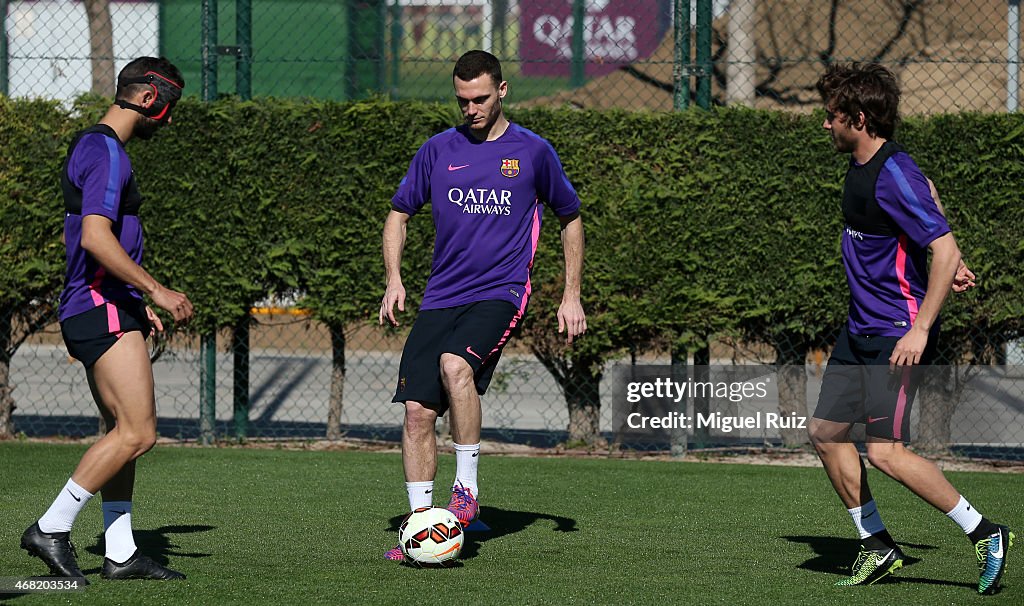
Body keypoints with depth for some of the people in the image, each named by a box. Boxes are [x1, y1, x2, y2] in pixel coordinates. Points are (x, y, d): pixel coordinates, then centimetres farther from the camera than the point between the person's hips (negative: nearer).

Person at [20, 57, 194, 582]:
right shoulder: (105, 153, -14)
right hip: (105, 311, -11)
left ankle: (120, 553, 10)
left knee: (123, 432, 10)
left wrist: (137, 302, 27)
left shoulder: (91, 147, 20)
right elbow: (95, 238, -25)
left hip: (106, 309, 11)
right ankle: (51, 528, -12)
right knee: (137, 434, -14)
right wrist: (155, 291, -21)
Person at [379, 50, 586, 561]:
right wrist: (393, 279, 3)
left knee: (455, 364, -32)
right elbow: (399, 212, 17)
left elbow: (570, 218, 14)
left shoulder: (533, 152, 3)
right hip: (441, 297, 4)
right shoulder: (438, 150, 8)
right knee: (417, 409, -7)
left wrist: (571, 297, 9)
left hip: (500, 291, -4)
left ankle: (467, 486, -19)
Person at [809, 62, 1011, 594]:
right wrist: (952, 264, 31)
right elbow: (928, 193, 28)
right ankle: (877, 547, 18)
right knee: (826, 434, 8)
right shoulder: (861, 164, 8)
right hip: (860, 330, 10)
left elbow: (944, 250, -27)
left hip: (897, 336, -10)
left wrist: (920, 330, -31)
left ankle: (984, 535, -4)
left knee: (885, 452, -15)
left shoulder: (893, 177, -22)